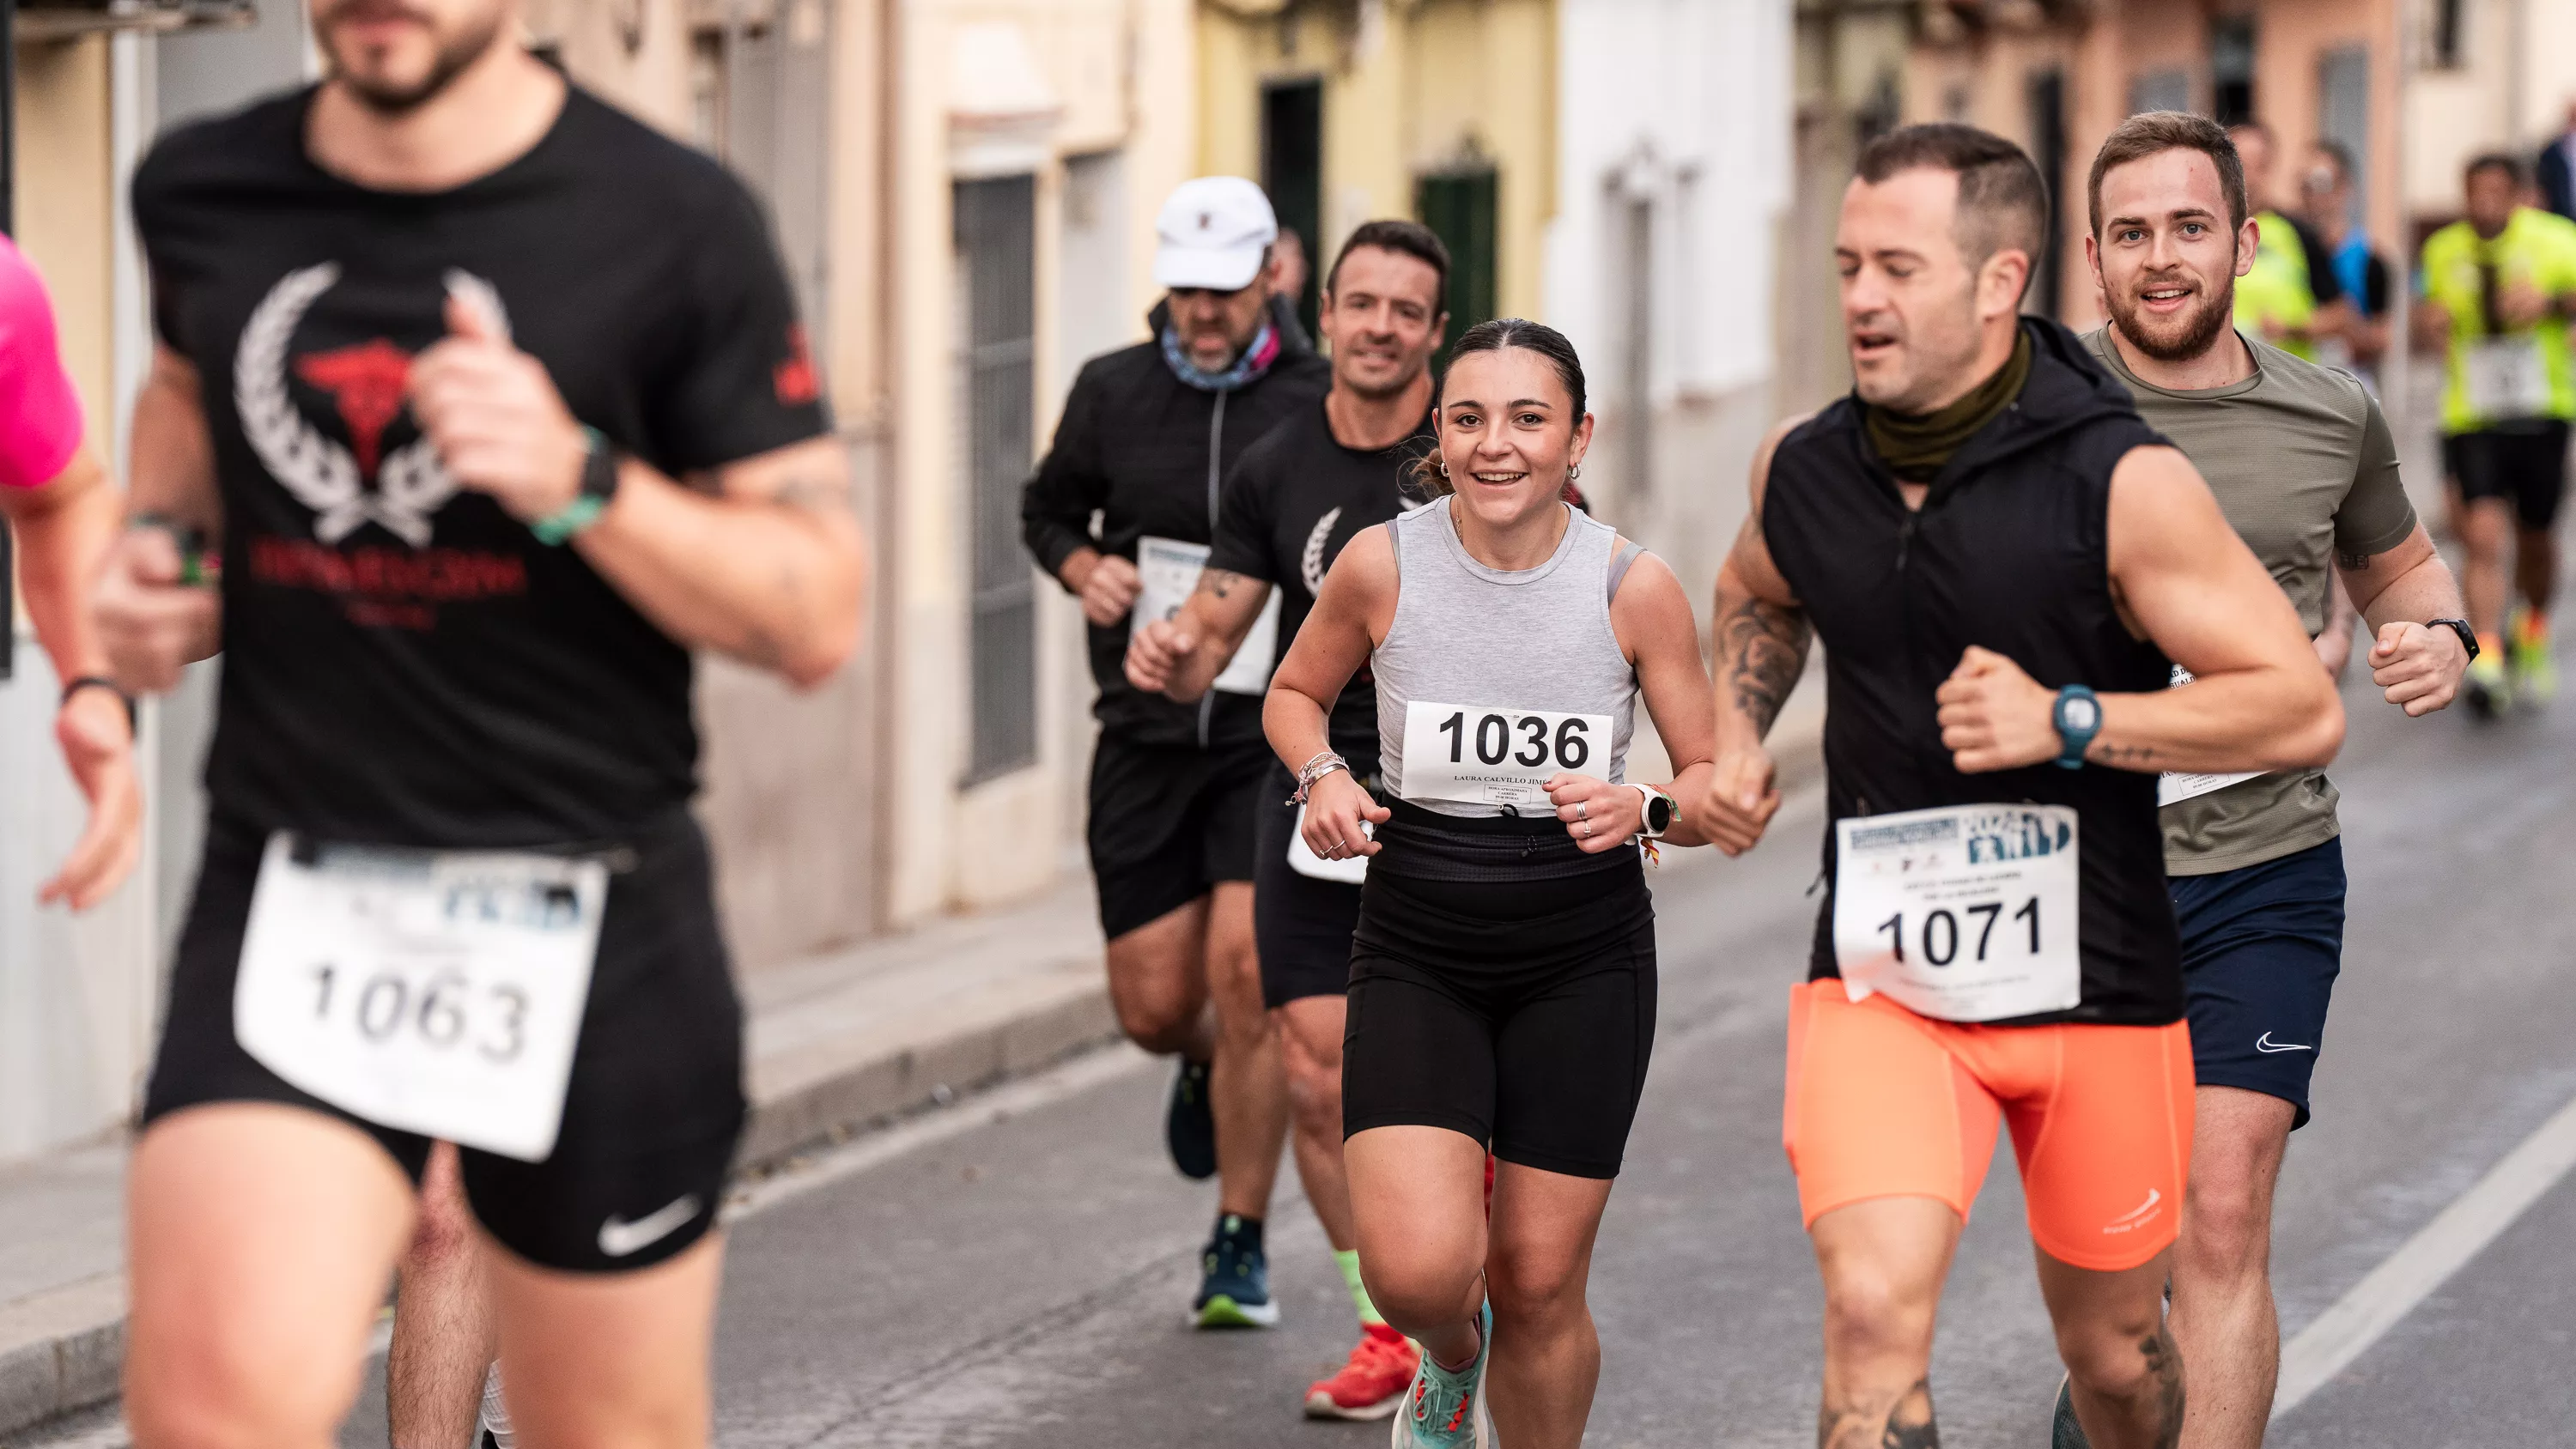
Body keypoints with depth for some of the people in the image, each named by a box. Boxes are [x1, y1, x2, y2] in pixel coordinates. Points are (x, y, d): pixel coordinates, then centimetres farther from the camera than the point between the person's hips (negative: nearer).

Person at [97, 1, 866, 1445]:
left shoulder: (675, 223, -8)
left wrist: (582, 483, -22)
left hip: (587, 921, -1)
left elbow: (818, 616, -7)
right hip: (290, 897, 1)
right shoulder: (205, 193, 4)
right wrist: (158, 540, 9)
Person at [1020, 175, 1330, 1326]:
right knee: (1154, 1005, 1)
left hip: (1274, 739, -3)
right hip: (1145, 741, 3)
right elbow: (1048, 510, 19)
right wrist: (1085, 570, -2)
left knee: (1244, 972, -16)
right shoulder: (1113, 393, 3)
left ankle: (1241, 1246, -3)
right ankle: (1208, 1068, 41)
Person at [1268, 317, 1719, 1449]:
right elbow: (1294, 693, 11)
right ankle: (1451, 1354, 22)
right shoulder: (1382, 564, -9)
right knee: (1416, 1270, -16)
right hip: (1415, 960, 0)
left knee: (1539, 1287, 3)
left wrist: (1641, 809, -23)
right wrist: (1323, 777, -9)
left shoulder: (1634, 588, -10)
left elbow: (1717, 788, -1)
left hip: (1583, 967, 0)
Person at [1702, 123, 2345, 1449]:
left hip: (2094, 980, -1)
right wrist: (1737, 741, 8)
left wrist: (2068, 721, -22)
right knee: (1873, 1307, -22)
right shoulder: (1803, 467, 0)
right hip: (1878, 978, 2)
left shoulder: (2125, 484, -14)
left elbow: (2304, 710, -14)